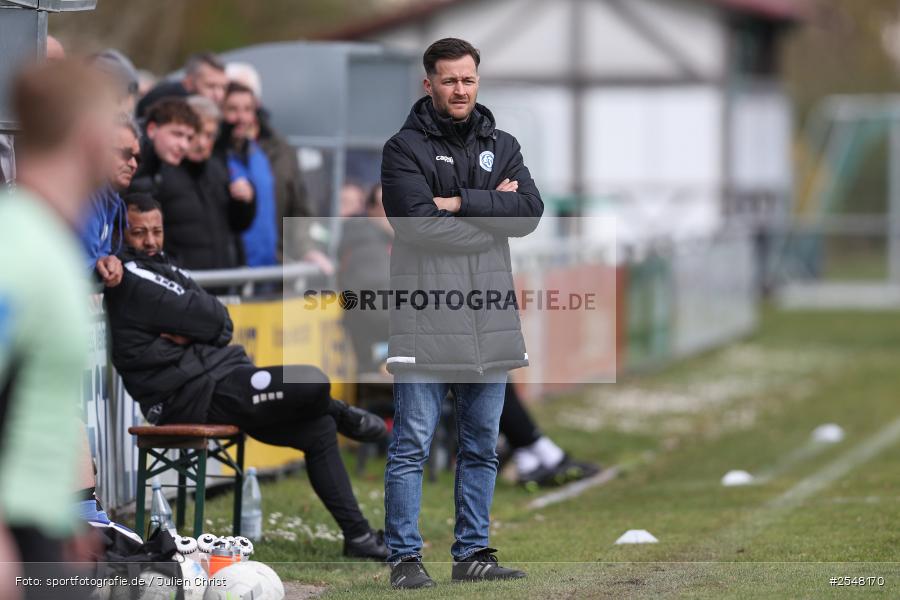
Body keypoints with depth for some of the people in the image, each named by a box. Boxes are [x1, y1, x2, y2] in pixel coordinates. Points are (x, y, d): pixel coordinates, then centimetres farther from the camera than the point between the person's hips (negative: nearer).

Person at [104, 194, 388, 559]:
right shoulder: (129, 279, -10)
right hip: (191, 395, -10)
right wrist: (198, 325, 6)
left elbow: (222, 324, 8)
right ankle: (341, 416, 15)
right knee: (313, 384, -22)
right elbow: (200, 315, -15)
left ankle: (357, 535, 14)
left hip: (217, 379, 10)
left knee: (319, 430, 8)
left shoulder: (165, 268, 20)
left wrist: (190, 333, -11)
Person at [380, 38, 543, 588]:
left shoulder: (502, 146, 14)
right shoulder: (405, 148, -1)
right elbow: (418, 222, -15)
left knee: (482, 445, 10)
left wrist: (460, 202, -10)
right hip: (424, 319, -5)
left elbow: (530, 211, -2)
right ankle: (405, 558, -1)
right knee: (413, 444, -5)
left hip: (490, 318, 5)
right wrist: (491, 210, -7)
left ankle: (473, 553, 18)